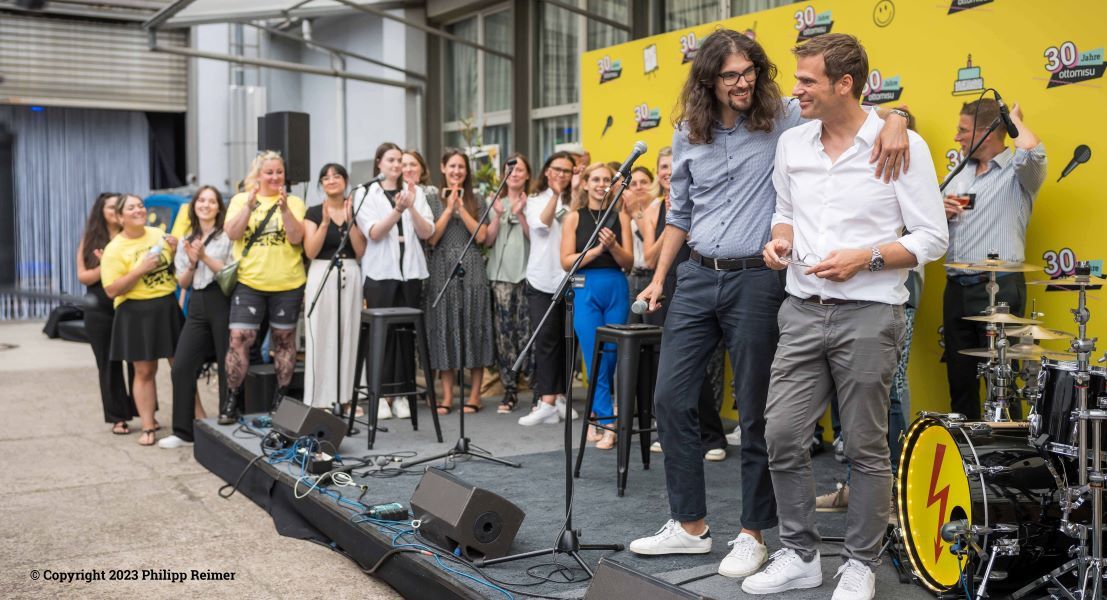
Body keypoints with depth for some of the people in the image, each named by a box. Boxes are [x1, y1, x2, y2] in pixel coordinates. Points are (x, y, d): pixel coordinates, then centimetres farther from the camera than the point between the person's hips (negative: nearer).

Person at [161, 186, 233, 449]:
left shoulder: (227, 236, 1)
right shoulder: (186, 241, 17)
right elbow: (183, 282, 14)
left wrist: (204, 256, -13)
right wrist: (191, 263, -5)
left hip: (223, 302, -5)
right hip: (197, 305, 5)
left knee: (227, 366, -1)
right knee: (181, 366, 0)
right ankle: (183, 431, 9)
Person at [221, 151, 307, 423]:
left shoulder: (294, 202, 5)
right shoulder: (241, 199, 7)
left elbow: (296, 238, -7)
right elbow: (232, 233, -6)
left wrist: (284, 207, -18)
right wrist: (250, 204, -17)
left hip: (287, 283, 0)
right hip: (249, 281, 0)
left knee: (284, 339, 8)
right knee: (239, 338, -8)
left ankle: (282, 398, 20)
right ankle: (232, 400, 3)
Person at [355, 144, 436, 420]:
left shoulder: (415, 191, 11)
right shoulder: (367, 194, 4)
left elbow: (427, 232, 3)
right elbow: (373, 233, -9)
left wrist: (411, 207, -13)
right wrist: (397, 210, -23)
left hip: (410, 271, 2)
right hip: (380, 272, -2)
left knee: (406, 332, 0)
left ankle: (401, 394, 6)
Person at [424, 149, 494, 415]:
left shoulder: (477, 201, 10)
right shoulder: (432, 200, 8)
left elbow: (481, 235, -2)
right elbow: (431, 238, -3)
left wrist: (460, 207, -8)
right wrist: (449, 208, -8)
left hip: (471, 270, 0)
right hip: (442, 270, 0)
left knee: (473, 327, -1)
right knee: (444, 328, 0)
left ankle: (474, 394, 6)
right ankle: (447, 395, 7)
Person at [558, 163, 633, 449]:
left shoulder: (620, 217, 7)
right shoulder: (574, 218, 4)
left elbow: (628, 262, 3)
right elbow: (566, 261, -3)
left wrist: (613, 246, -15)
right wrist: (597, 250, -14)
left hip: (616, 289, 2)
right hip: (586, 289, -2)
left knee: (613, 356, 4)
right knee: (596, 359, -4)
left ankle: (598, 413, 19)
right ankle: (608, 424, 1)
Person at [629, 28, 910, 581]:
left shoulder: (783, 119, -4)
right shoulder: (688, 135, 8)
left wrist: (894, 121, -31)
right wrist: (658, 278, 16)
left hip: (757, 280, -4)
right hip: (696, 277, 5)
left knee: (756, 412, 3)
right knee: (671, 397, 4)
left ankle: (753, 533, 18)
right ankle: (689, 524, 18)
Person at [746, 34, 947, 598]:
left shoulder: (902, 145, -7)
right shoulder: (791, 143, 8)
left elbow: (932, 238, -5)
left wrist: (865, 258, -18)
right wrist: (782, 240, 0)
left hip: (868, 315, -4)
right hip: (802, 311, 5)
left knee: (866, 448, 4)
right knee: (782, 436, 1)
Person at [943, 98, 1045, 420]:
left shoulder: (1019, 172, -4)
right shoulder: (960, 175, 17)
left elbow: (1032, 150, -28)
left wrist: (1014, 119, -8)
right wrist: (943, 213, -1)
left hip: (999, 288, -7)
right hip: (956, 288, 7)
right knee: (960, 379, 12)